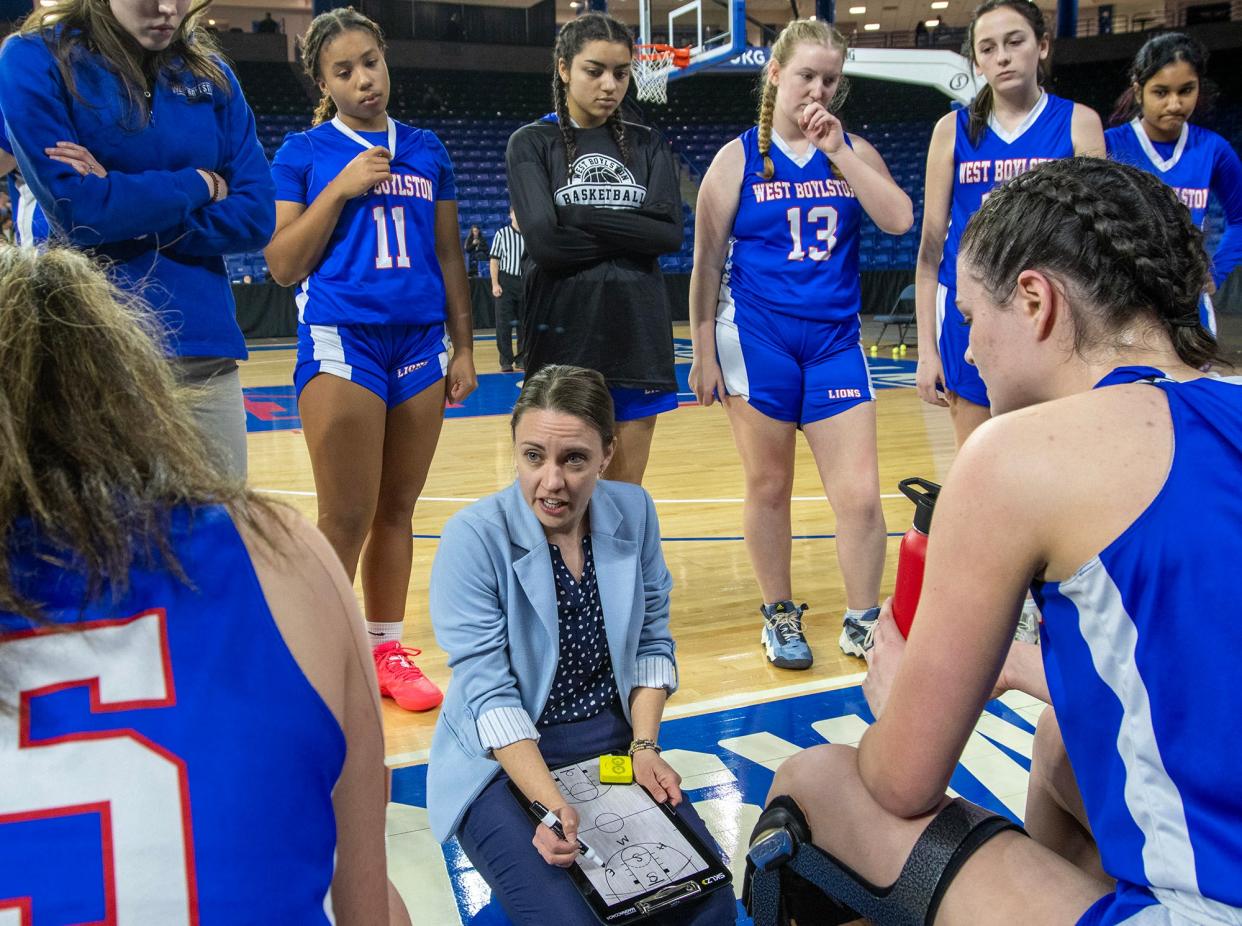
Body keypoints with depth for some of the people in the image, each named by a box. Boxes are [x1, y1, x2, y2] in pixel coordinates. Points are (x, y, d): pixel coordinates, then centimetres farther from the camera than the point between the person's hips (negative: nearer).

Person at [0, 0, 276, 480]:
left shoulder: (210, 73, 9)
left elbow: (255, 216, 1)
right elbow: (75, 209, -12)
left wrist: (125, 206, -8)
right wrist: (202, 185, -3)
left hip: (204, 339, 3)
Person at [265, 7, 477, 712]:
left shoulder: (427, 150, 13)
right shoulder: (304, 152, 4)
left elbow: (449, 257, 15)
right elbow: (283, 266, -2)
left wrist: (463, 347, 10)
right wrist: (341, 188, -10)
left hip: (419, 344, 4)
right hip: (341, 343, -3)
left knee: (398, 508, 9)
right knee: (346, 518, -5)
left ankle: (387, 647, 21)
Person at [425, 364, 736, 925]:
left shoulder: (634, 512, -4)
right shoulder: (474, 537, -17)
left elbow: (652, 641, 5)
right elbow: (487, 692, -20)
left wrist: (644, 745, -7)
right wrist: (550, 802, -30)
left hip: (614, 744, 4)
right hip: (505, 759, -3)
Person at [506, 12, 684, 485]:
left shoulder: (647, 144, 11)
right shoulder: (532, 143, 2)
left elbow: (671, 231, -5)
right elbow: (544, 243, -13)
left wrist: (578, 215, -10)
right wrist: (631, 234, -6)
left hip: (638, 333, 3)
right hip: (564, 334, -2)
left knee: (626, 495, 8)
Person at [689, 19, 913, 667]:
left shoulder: (853, 151, 9)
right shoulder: (739, 158, 2)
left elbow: (899, 221, -8)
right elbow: (706, 262, 1)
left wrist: (838, 151, -11)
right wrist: (703, 352, -3)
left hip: (835, 341, 2)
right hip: (757, 339, -2)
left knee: (860, 494, -1)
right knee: (769, 488, 8)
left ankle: (862, 622, 16)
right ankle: (779, 617, 25)